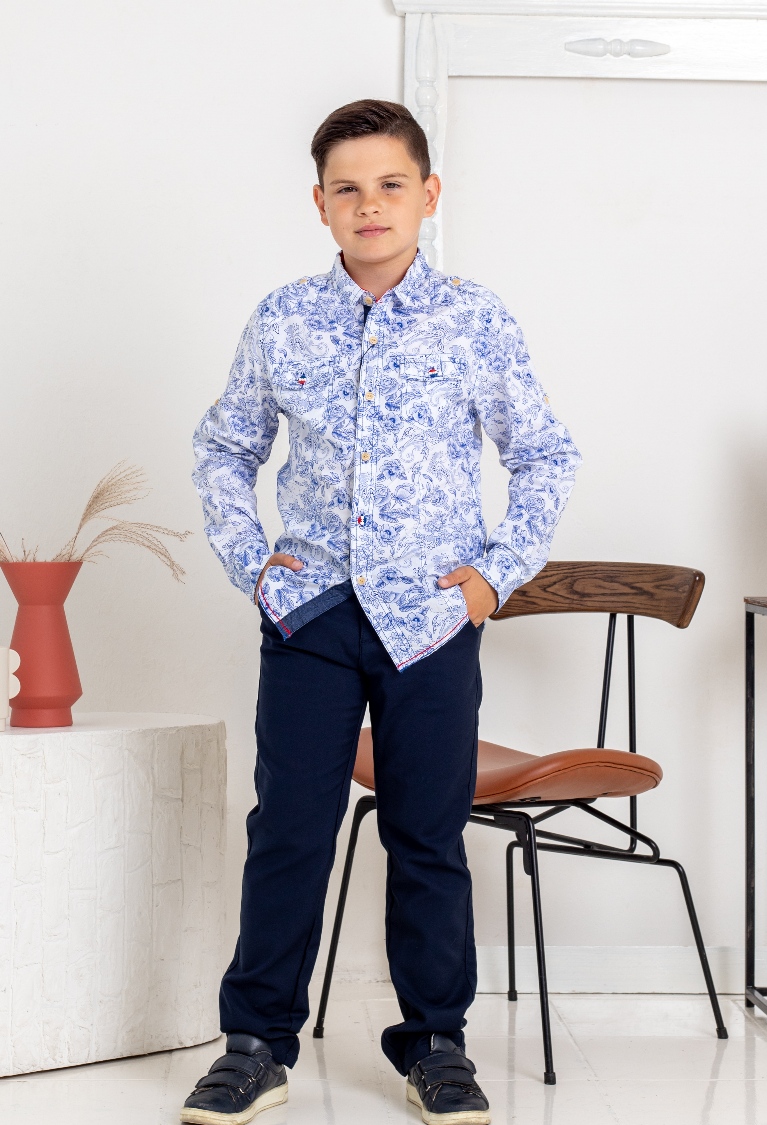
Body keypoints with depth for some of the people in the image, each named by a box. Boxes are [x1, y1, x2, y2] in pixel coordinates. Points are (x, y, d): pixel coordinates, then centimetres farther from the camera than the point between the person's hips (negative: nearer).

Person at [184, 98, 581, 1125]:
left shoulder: (475, 323, -1)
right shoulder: (282, 323, 3)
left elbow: (547, 456, 7)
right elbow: (225, 448, 16)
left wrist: (498, 572, -1)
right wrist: (248, 556, 4)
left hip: (433, 618, -1)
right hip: (310, 612, 1)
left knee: (429, 838, 8)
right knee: (287, 829, 3)